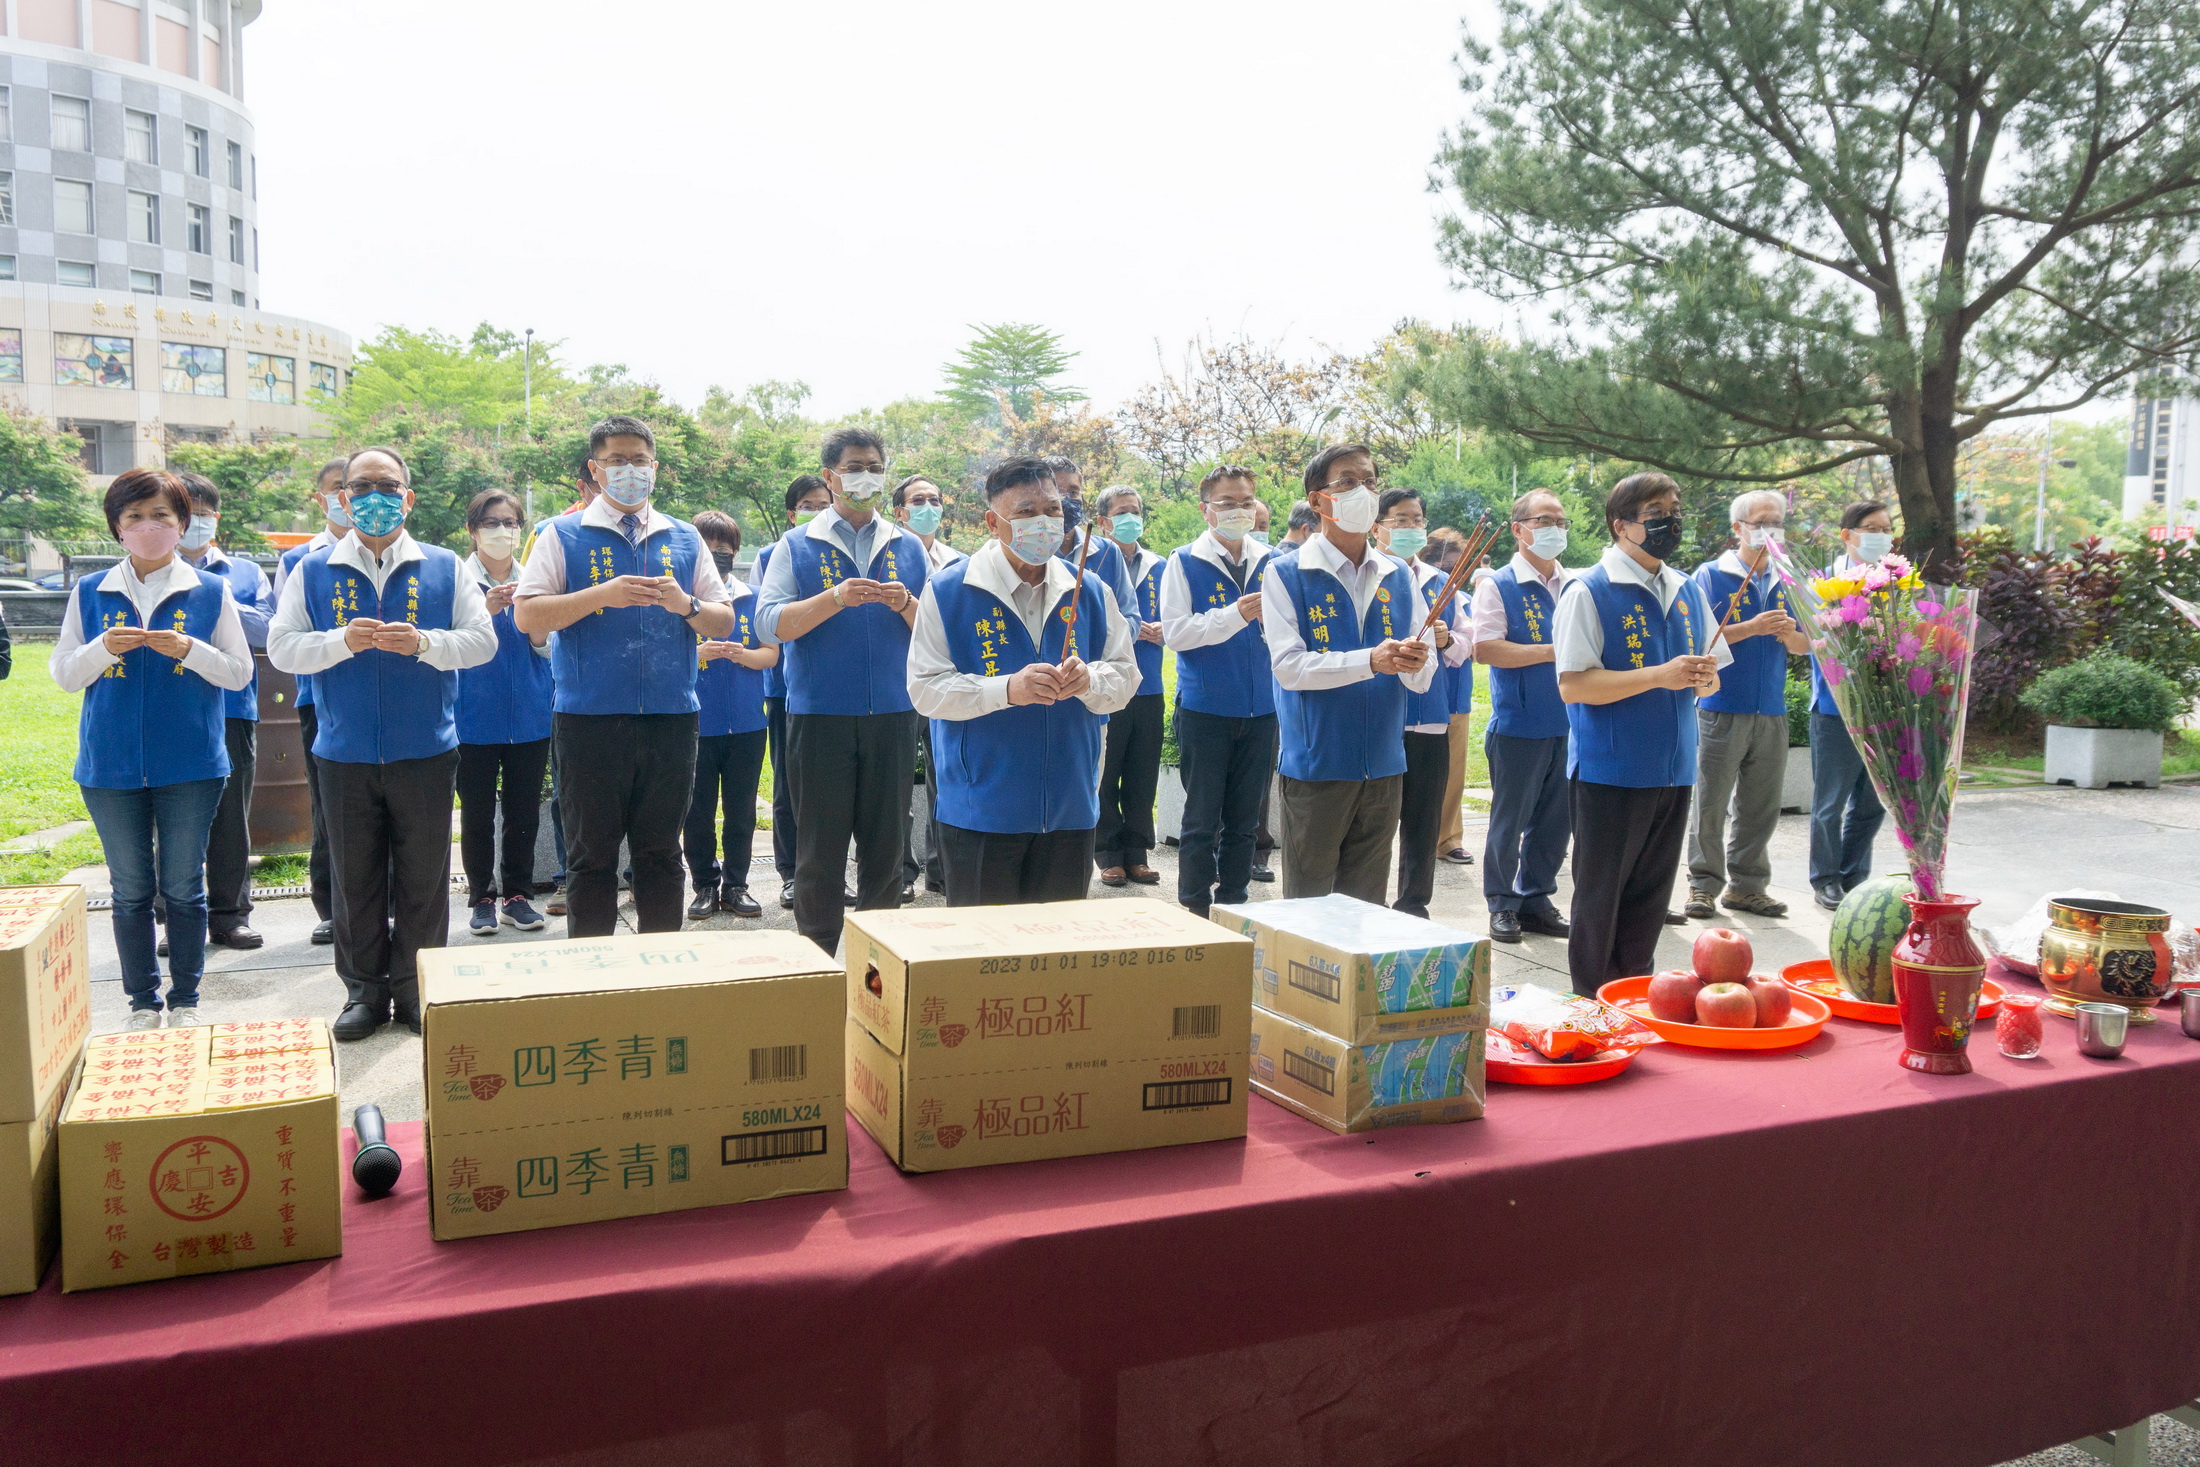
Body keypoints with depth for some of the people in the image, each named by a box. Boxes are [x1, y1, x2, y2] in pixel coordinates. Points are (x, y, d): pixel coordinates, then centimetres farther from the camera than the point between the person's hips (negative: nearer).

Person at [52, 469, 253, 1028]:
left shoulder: (211, 592, 1)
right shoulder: (89, 593, 5)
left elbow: (240, 673, 0)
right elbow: (63, 676, 5)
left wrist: (190, 650, -18)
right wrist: (103, 648, -14)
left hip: (190, 766, -1)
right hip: (112, 766, 2)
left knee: (184, 888, 6)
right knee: (130, 891, 9)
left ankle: (186, 1001, 18)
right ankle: (143, 1002, 20)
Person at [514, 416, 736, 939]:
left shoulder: (684, 539, 13)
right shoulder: (564, 536, 5)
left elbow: (724, 622, 12)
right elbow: (527, 616, -4)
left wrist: (684, 604, -9)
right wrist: (602, 594, -16)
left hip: (670, 719, 3)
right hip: (589, 719, -2)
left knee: (661, 856, 10)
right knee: (592, 857, 5)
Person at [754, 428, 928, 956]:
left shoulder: (908, 548, 12)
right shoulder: (797, 546, 5)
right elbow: (768, 625, -8)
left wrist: (906, 604, -13)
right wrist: (835, 599, -21)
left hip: (893, 715, 3)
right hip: (820, 715, -2)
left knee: (886, 846, 8)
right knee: (820, 852, 2)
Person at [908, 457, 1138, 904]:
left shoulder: (1089, 591, 7)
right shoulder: (947, 592, -5)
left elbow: (1126, 675, 8)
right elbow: (925, 689, -10)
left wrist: (1089, 680, -15)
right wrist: (1008, 689, -23)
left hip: (1070, 809, 4)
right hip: (981, 812, -3)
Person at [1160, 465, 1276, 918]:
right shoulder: (1185, 563, -3)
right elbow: (1175, 632, -11)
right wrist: (1235, 615, -21)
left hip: (1259, 707, 4)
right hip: (1205, 707, -3)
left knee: (1244, 820, 11)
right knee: (1202, 818, 3)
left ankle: (1234, 903, 23)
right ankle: (1195, 910, 12)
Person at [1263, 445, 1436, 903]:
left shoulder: (1397, 576, 9)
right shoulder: (1285, 573, -4)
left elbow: (1422, 680, 5)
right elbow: (1288, 666, -15)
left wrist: (1415, 663, -19)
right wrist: (1371, 661, -26)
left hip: (1383, 766, 4)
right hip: (1316, 764, -4)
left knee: (1367, 907, 14)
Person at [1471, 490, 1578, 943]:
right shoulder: (1498, 585, -5)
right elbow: (1485, 649, -15)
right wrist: (1553, 651, -17)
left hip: (1568, 723, 5)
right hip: (1519, 726, -5)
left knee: (1555, 820, 12)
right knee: (1509, 819, 5)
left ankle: (1535, 900, 26)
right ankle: (1502, 905, 18)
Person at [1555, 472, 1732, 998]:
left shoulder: (1687, 592, 11)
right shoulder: (1588, 592, -10)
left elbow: (1712, 680, 17)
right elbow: (1572, 685, -17)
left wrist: (1704, 675, -7)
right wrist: (1660, 676, -22)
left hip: (1673, 771, 6)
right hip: (1610, 772, -6)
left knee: (1650, 899, 14)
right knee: (1599, 898, 4)